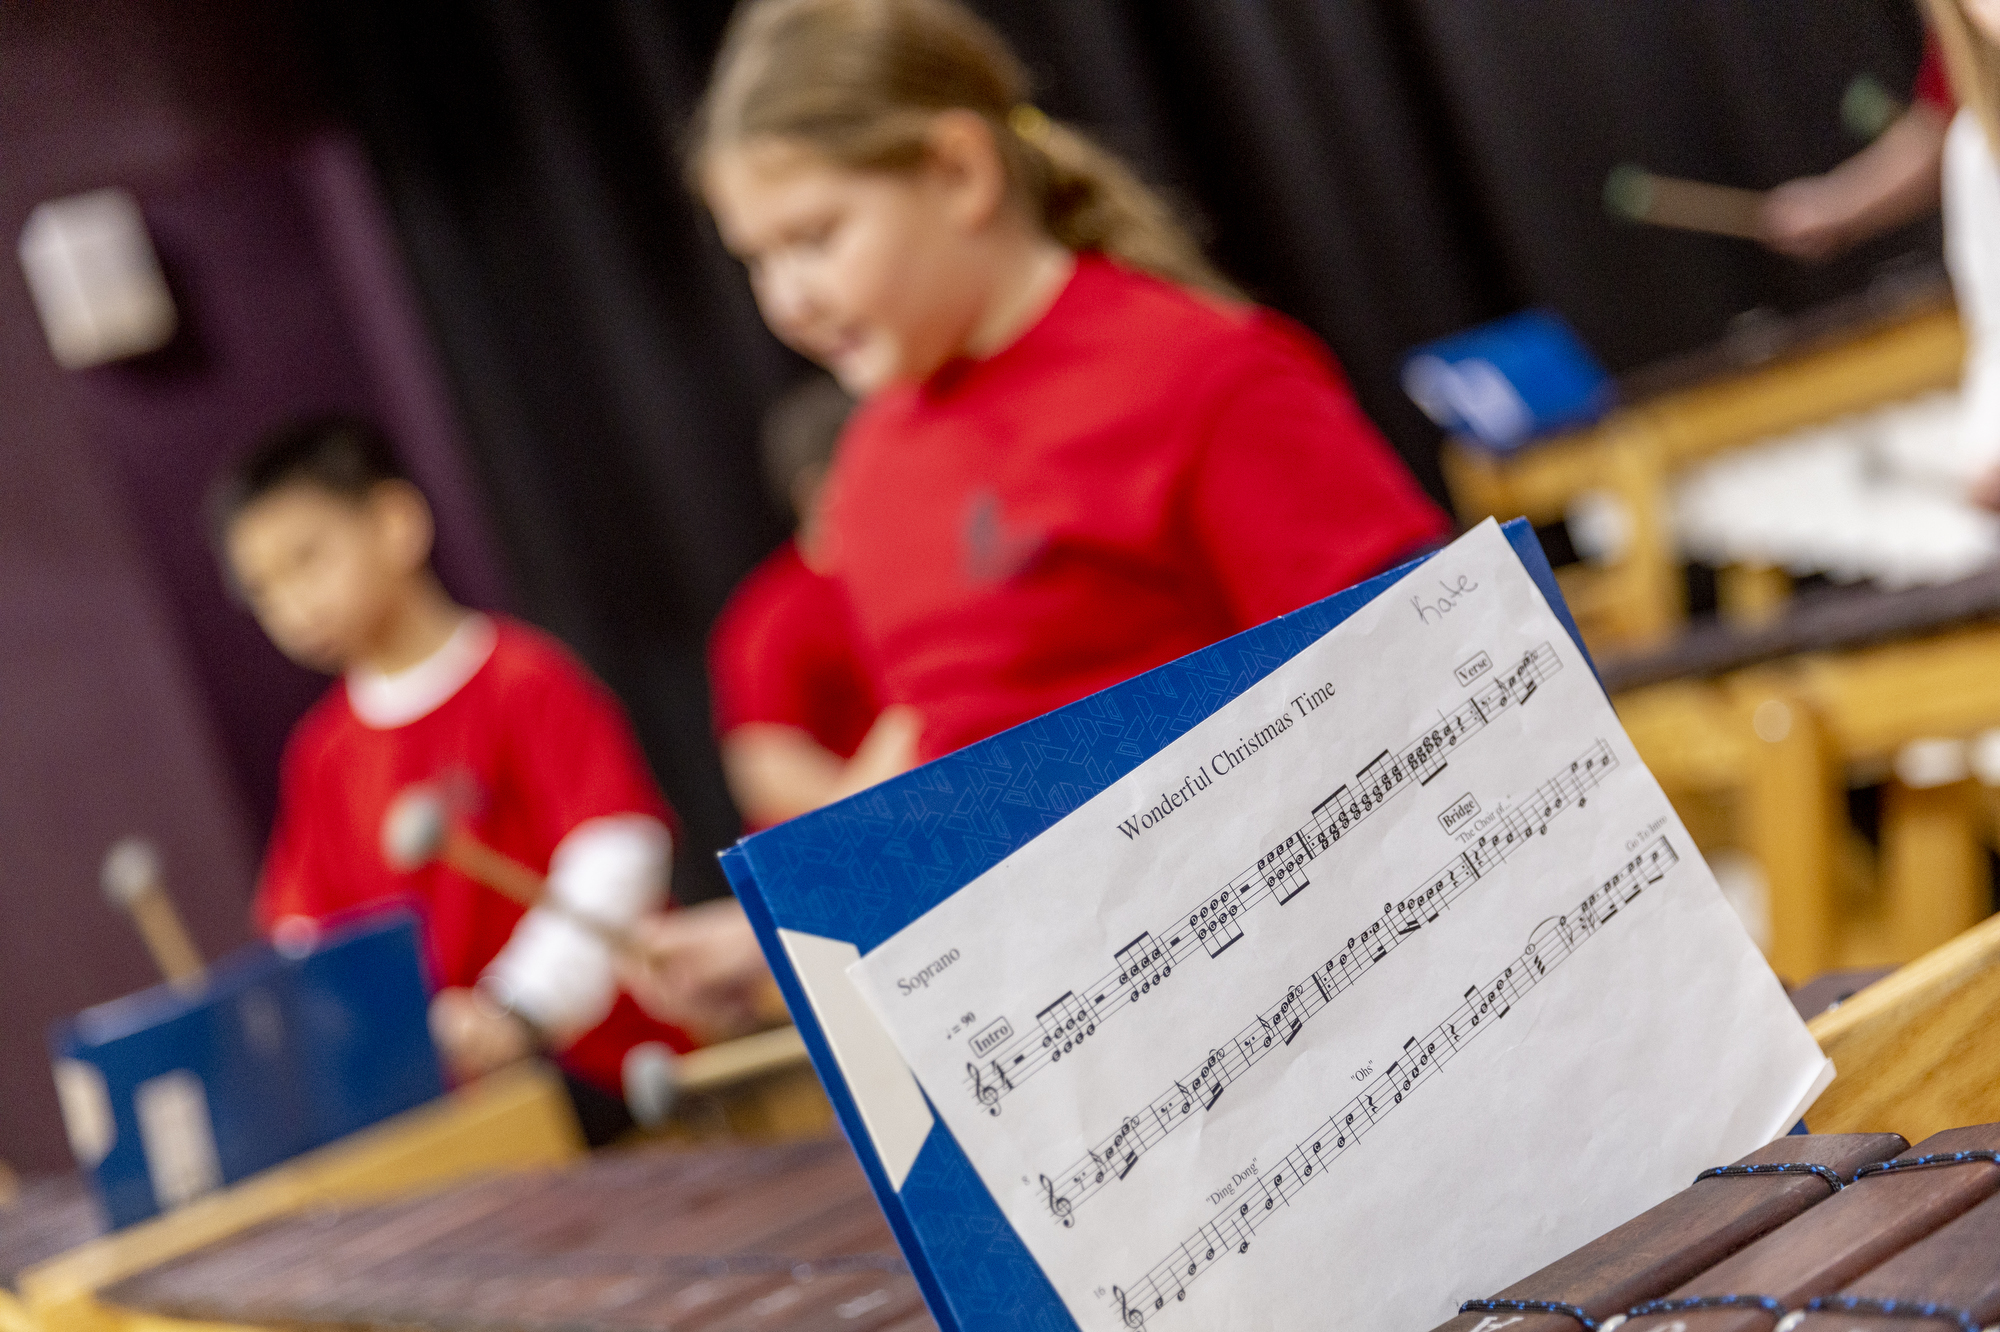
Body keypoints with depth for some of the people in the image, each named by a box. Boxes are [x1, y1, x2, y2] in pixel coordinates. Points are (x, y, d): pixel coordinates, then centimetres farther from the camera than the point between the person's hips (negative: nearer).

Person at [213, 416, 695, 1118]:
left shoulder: (521, 679, -3)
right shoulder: (321, 750, 15)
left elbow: (618, 853, -13)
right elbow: (304, 930, 19)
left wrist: (522, 1010, -23)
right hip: (431, 1086, 5)